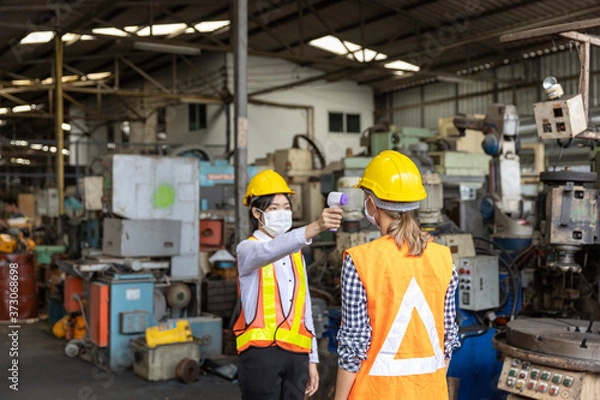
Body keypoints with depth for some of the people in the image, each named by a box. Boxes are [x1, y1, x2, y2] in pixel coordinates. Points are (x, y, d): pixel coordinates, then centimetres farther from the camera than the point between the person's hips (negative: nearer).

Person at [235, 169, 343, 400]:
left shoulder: (295, 253, 19)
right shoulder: (247, 249, -2)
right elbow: (270, 251, -28)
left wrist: (312, 359, 15)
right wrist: (315, 228, -43)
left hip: (296, 354, 6)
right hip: (261, 352, -6)